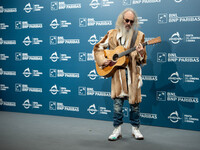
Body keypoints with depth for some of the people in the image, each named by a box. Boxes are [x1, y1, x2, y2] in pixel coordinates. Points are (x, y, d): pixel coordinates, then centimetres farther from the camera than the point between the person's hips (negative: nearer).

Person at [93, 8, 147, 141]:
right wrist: (102, 60, -3)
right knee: (117, 102, 0)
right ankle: (117, 130, 11)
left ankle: (135, 129, 20)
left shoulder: (139, 35, 4)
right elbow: (98, 47, 13)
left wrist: (141, 53, -22)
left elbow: (143, 60, 1)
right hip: (117, 72, 0)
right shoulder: (112, 34, 6)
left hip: (133, 72, 0)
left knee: (135, 102, 5)